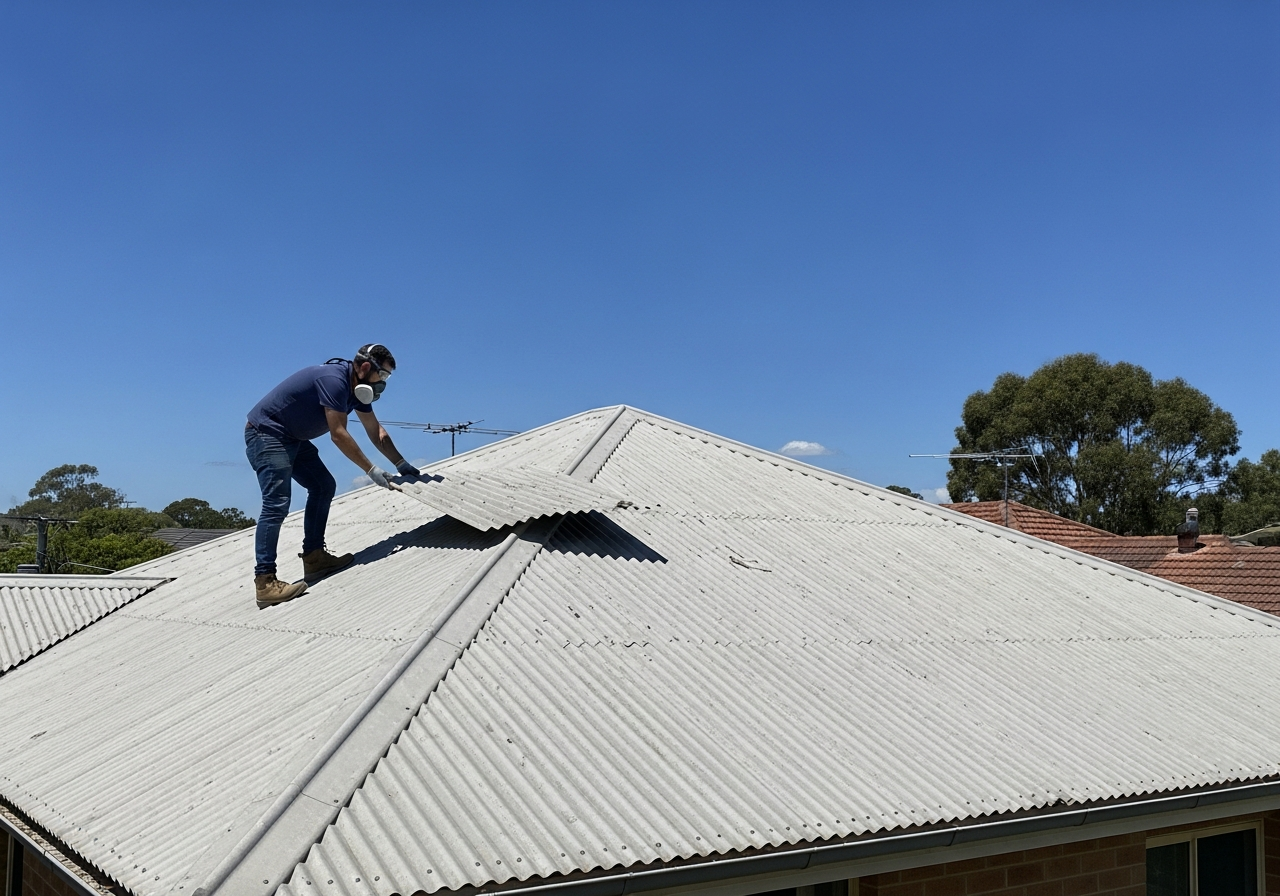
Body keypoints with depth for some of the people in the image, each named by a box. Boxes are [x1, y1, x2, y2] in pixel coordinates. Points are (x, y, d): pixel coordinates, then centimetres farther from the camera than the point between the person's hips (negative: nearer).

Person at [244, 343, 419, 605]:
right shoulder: (334, 379, -24)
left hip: (292, 438, 11)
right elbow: (338, 435, -26)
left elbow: (376, 431, 13)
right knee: (277, 503, -18)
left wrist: (401, 463, 6)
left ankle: (314, 557, 7)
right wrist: (372, 470, -23)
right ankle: (265, 582, -21)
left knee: (323, 486, 7)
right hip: (266, 434, -11)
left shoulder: (357, 387, 5)